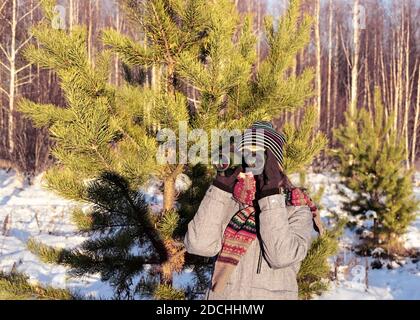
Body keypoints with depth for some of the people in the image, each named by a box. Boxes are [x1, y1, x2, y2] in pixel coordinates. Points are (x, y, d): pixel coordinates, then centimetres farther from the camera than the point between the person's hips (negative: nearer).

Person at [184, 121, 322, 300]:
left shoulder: (296, 209, -8)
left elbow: (282, 256, -24)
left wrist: (271, 197, -25)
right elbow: (198, 245, -17)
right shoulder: (227, 201, -3)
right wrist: (221, 187, -17)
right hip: (221, 294, 2)